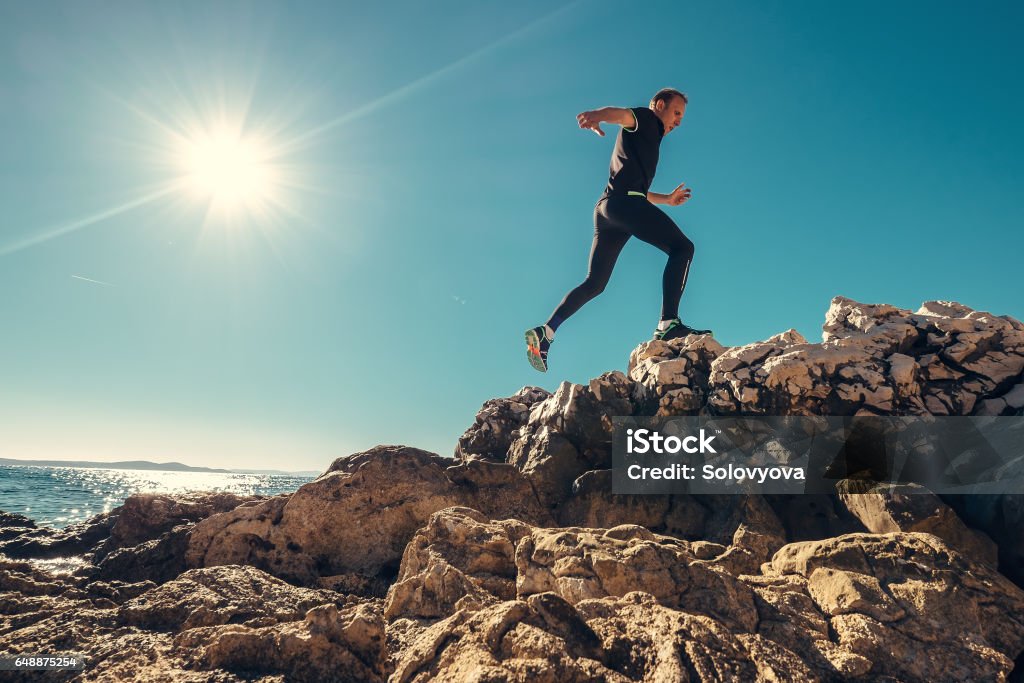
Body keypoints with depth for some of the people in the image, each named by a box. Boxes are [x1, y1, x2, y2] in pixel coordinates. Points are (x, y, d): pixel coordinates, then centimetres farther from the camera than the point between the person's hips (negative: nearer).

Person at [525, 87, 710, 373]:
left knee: (594, 283, 7)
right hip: (624, 200, -9)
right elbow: (620, 113, -12)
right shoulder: (645, 119, 13)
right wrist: (597, 115, -36)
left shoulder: (647, 141, 39)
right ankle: (668, 324, -31)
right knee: (682, 247, -15)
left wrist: (667, 199, 45)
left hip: (606, 208, 9)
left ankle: (544, 332, 0)